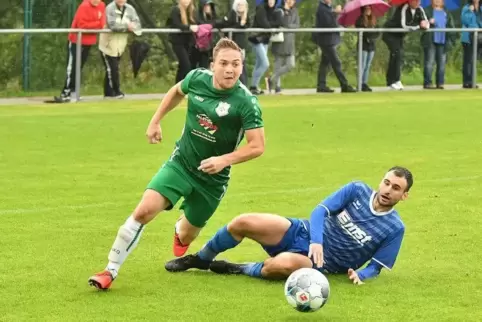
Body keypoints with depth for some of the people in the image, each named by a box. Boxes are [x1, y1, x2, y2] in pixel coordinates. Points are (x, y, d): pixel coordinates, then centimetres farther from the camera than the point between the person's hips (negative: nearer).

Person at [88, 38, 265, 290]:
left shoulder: (246, 102, -20)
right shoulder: (197, 78, -9)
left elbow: (257, 146, -18)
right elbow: (177, 91, 15)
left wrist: (224, 160, -29)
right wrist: (155, 121, 15)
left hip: (213, 178, -1)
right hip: (180, 162, 1)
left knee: (186, 236, 14)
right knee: (145, 210, -20)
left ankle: (181, 230, 56)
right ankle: (111, 271, -9)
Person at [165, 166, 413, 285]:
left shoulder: (394, 228, -8)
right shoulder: (357, 190, -2)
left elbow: (376, 266, -3)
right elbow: (322, 209, -8)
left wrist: (360, 275, -26)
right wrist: (316, 242, -25)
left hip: (319, 265, -3)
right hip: (303, 234, 3)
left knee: (284, 263, -40)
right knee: (244, 222, -17)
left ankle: (238, 270, -9)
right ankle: (201, 259, 10)